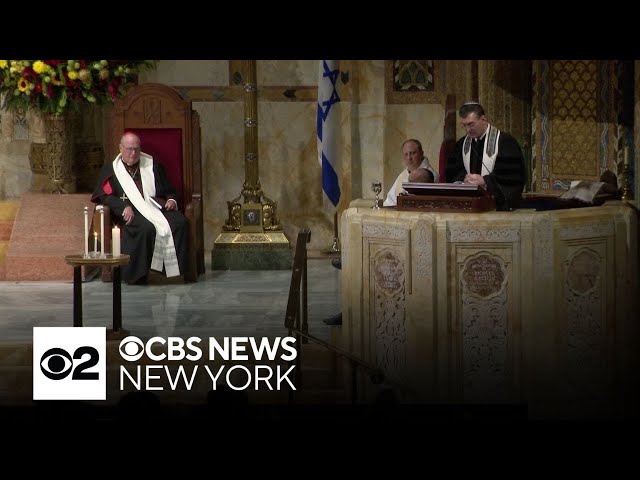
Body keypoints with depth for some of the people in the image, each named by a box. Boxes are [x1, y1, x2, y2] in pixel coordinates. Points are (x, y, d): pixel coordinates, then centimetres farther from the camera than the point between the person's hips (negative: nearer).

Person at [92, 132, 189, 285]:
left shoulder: (153, 165, 24)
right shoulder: (110, 169, 16)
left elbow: (169, 190, 25)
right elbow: (105, 196, 2)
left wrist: (172, 199, 0)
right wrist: (124, 207, -16)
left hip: (156, 206, 3)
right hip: (131, 211, -3)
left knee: (180, 223, -28)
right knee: (146, 228, -38)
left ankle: (179, 269, -25)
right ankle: (138, 275, -31)